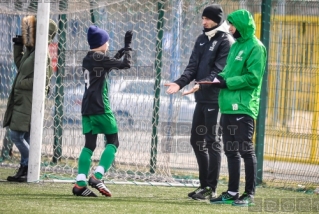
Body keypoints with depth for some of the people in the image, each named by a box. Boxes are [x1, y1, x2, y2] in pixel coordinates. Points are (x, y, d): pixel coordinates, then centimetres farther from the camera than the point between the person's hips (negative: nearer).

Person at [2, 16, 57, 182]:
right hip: (21, 101, 10)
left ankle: (29, 168, -7)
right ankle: (25, 169, 15)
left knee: (16, 134, -12)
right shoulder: (30, 51, 11)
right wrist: (18, 46, 19)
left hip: (29, 102, -10)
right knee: (25, 137, 11)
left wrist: (22, 84, -15)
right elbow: (19, 65, 29)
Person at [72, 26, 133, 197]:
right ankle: (97, 177, -13)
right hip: (100, 107, -8)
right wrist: (128, 46, 2)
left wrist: (118, 54, 28)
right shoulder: (99, 58, -8)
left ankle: (80, 183, -7)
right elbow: (126, 64, -9)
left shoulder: (87, 59, 16)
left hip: (87, 108, 8)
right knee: (113, 141, 2)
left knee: (89, 144, 5)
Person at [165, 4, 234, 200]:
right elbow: (193, 66, 13)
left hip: (215, 99, -9)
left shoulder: (226, 41, -8)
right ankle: (204, 184, 21)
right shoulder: (202, 39, 16)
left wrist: (201, 84, -30)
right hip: (201, 98, 9)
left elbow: (219, 71, -17)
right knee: (197, 140, 12)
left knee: (213, 142, -6)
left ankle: (211, 189, -2)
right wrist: (180, 83, -4)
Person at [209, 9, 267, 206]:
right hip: (229, 106, 9)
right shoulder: (236, 45, 17)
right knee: (231, 151, 11)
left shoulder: (255, 47, -10)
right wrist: (220, 78, 3)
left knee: (246, 150, -5)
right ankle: (232, 193, 17)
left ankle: (249, 194, -1)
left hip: (243, 107, -9)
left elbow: (253, 78, -17)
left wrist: (227, 83, -14)